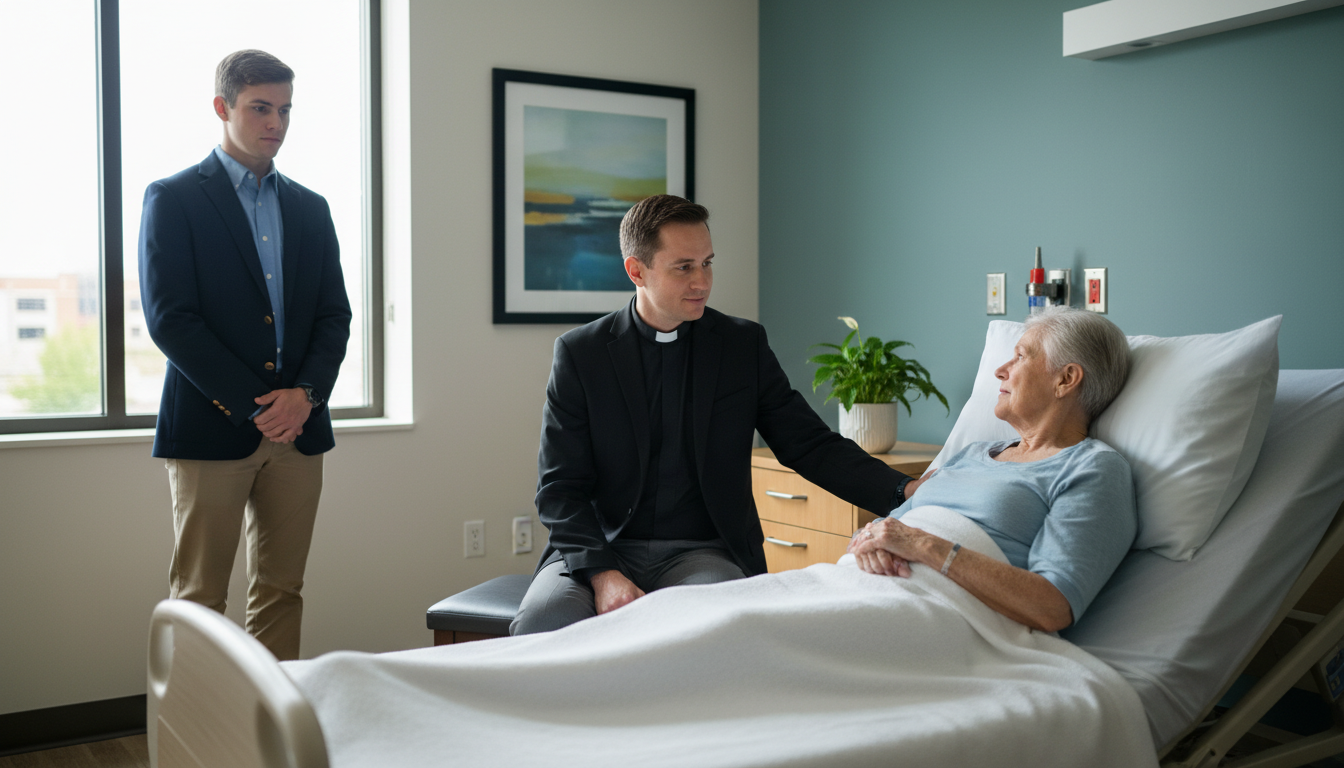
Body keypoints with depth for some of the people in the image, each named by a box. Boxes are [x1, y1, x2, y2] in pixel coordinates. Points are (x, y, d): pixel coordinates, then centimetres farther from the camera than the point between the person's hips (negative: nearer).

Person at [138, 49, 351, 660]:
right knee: (198, 598, 1)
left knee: (281, 592, 8)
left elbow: (334, 313, 11)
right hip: (212, 427, -4)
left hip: (298, 426, 4)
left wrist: (305, 393, -7)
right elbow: (169, 318, -8)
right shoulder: (173, 198, 1)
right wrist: (255, 405, -12)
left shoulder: (310, 208, 15)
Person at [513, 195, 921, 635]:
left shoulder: (744, 346, 6)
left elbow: (811, 445, 5)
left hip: (701, 552, 1)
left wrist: (903, 492, -13)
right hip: (602, 547, -1)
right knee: (542, 619, -31)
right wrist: (601, 573, -20)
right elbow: (560, 489, -2)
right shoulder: (579, 354, 1)